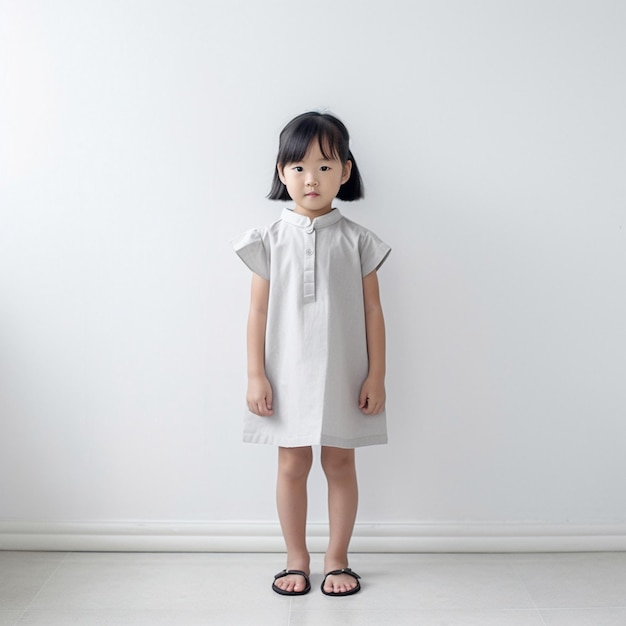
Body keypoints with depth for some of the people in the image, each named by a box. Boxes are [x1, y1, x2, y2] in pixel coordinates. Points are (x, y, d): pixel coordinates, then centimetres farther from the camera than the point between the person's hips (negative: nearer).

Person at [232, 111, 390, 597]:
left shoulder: (357, 241, -2)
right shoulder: (271, 241, -1)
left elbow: (373, 311, 0)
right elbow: (259, 312, 1)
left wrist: (377, 375, -3)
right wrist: (256, 375, -3)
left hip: (343, 375, 0)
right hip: (288, 375, 1)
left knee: (340, 464, 9)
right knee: (292, 465, 9)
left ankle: (337, 561, 24)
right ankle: (296, 561, 24)